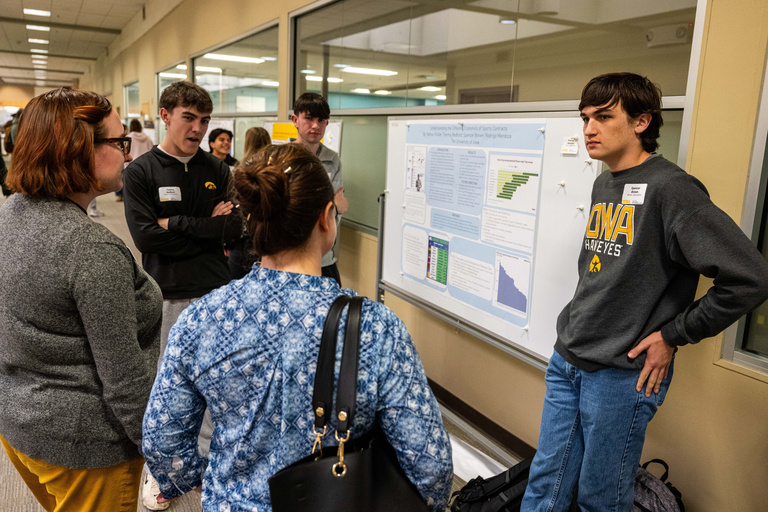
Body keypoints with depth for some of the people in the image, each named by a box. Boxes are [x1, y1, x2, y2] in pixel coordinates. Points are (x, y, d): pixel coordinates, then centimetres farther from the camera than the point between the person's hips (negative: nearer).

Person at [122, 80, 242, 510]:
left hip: (215, 291, 2)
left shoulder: (217, 170, 4)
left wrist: (177, 224, -12)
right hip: (168, 294, -2)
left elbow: (235, 227, -7)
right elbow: (145, 236, -15)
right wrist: (208, 228, -13)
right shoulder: (141, 172, -4)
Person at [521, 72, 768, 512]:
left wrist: (673, 336, -13)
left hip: (623, 373, -7)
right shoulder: (603, 186, 10)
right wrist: (577, 322, 10)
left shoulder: (670, 188, -16)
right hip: (567, 360, 7)